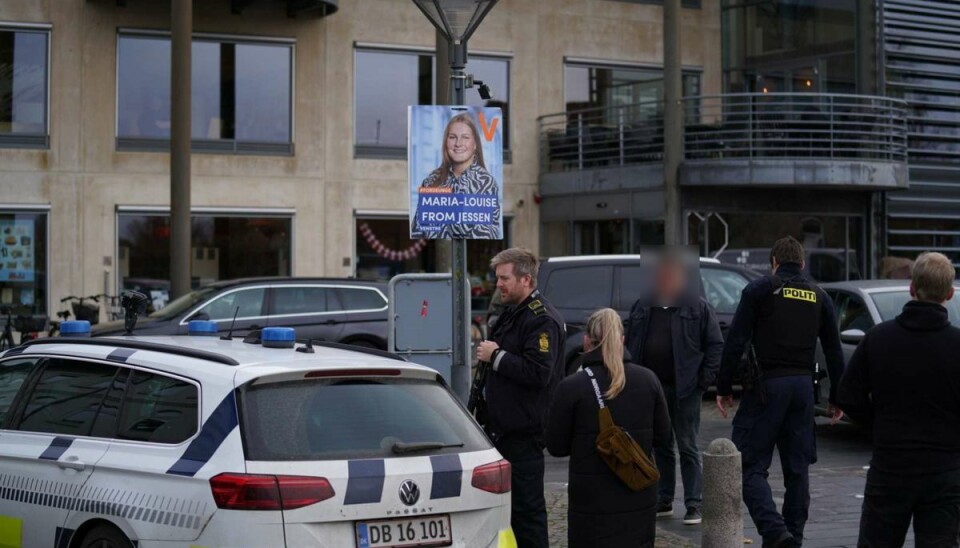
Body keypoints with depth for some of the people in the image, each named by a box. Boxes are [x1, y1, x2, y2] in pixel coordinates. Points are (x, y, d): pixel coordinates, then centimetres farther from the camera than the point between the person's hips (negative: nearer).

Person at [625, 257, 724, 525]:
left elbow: (715, 345, -3)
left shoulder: (698, 308, -2)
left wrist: (705, 380, -11)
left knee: (688, 447, -2)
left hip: (684, 390, -5)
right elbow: (629, 343, 15)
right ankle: (663, 501, 21)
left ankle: (694, 505, 1)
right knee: (660, 447, 12)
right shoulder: (642, 307, 11)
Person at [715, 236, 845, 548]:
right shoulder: (819, 297, 12)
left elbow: (736, 342, -7)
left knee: (751, 467, -3)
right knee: (797, 469, 12)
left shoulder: (759, 290, 0)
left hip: (767, 385, -4)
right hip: (803, 387, 4)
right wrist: (836, 398, 19)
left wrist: (724, 388, -2)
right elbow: (834, 351, 13)